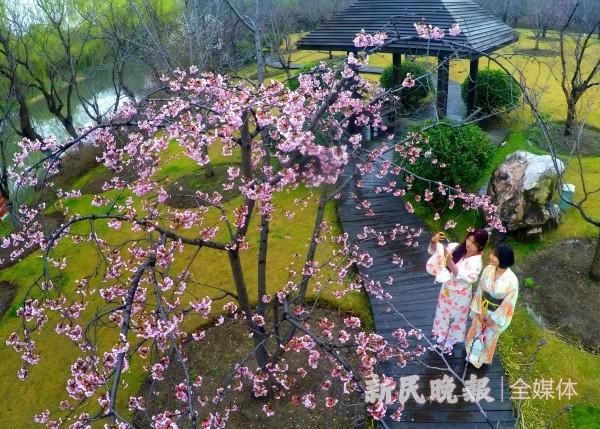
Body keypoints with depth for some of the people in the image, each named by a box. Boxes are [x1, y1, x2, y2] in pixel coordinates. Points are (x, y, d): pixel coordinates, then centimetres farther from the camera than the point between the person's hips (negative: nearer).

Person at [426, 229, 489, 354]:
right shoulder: (456, 247, -15)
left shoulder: (477, 261, -28)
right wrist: (434, 242, -31)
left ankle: (451, 341, 48)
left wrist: (450, 263, -48)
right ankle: (441, 335, 53)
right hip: (447, 288, 4)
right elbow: (433, 251, -10)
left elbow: (464, 276, -39)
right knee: (442, 312, 26)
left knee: (457, 318, 21)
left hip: (461, 294, -4)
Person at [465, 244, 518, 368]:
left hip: (496, 313, -4)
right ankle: (472, 353, 56)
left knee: (489, 337, 23)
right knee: (475, 331, 27)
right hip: (482, 308, 4)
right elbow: (480, 290, -8)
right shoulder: (488, 269, -18)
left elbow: (508, 303, -21)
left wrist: (494, 319, -13)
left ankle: (482, 358, 51)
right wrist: (479, 311, -7)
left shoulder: (511, 280, -31)